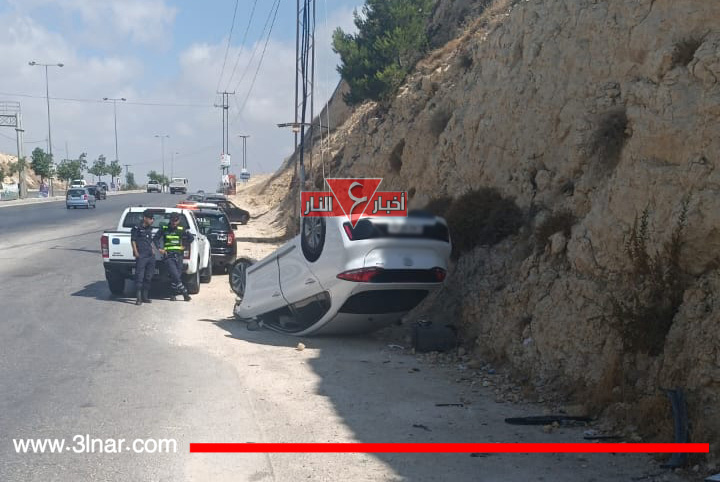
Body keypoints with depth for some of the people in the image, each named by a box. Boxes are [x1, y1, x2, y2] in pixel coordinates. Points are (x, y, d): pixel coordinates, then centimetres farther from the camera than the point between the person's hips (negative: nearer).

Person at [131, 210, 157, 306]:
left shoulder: (149, 228, 16)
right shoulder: (137, 228, -5)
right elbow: (133, 240, -5)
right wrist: (136, 253, -10)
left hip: (150, 256, 8)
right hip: (141, 256, -7)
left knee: (148, 276, 10)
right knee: (139, 276, -8)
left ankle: (145, 296, 18)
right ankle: (139, 298, -7)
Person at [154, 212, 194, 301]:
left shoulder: (181, 230, 8)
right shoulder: (164, 229, 3)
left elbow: (191, 237, 18)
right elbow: (156, 238, 10)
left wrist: (184, 246, 11)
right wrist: (160, 249, 2)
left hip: (178, 255, 3)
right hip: (168, 256, -3)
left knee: (177, 276, 3)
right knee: (175, 275, -14)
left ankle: (174, 294, 16)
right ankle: (185, 293, -13)